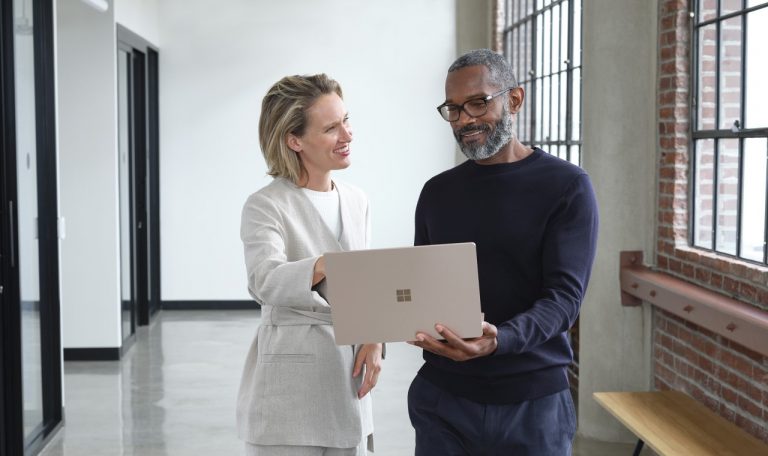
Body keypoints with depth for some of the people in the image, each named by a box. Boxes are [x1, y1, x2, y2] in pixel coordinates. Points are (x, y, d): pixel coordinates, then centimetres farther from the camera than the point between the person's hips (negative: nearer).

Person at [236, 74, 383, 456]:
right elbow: (265, 282, -28)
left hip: (347, 381, 6)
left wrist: (373, 339, -1)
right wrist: (324, 266, -47)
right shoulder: (266, 206, -10)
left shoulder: (355, 202, 9)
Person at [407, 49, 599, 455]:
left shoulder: (566, 186, -6)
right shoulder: (437, 192, 8)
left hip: (532, 400, -3)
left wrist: (498, 340, -31)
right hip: (442, 396, 3)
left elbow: (564, 294, -14)